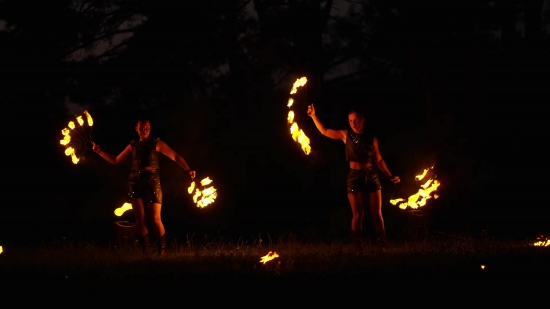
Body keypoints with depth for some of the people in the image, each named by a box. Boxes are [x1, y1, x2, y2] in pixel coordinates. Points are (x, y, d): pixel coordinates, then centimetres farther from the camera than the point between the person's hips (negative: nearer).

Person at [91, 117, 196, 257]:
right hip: (135, 182, 3)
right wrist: (99, 151, 13)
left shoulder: (156, 143, 3)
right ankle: (145, 250, 6)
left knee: (155, 219, -6)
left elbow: (175, 156, -4)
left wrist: (188, 169, -18)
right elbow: (115, 160, 21)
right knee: (139, 219, -1)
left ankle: (162, 250, 4)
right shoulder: (133, 145, 13)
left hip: (152, 181, -3)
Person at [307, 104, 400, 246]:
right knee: (358, 215, -4)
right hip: (354, 177, -1)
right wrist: (313, 116, -4)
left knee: (376, 214, 0)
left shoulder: (371, 139, 5)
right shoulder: (346, 135, 3)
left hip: (371, 177, 1)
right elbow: (324, 131, 4)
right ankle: (357, 246, 2)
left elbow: (379, 160, 11)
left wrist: (390, 176, 7)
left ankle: (382, 245, 3)